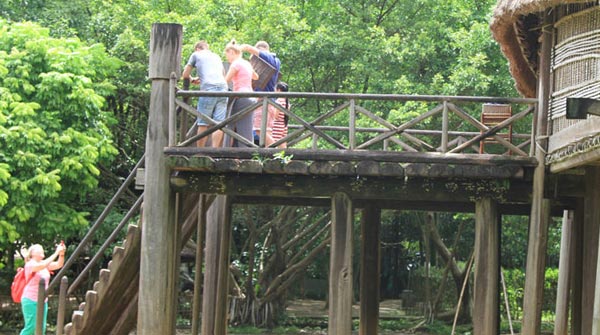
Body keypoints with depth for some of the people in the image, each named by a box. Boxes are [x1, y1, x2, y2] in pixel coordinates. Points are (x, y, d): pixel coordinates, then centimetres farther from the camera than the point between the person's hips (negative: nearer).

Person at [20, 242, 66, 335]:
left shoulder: (44, 264, 13)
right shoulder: (30, 264, -10)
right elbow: (42, 266, -29)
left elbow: (58, 265, 1)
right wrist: (56, 253, -30)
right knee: (30, 327, -12)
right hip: (31, 300, -8)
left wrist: (62, 253, -17)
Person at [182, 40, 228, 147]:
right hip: (223, 88, 4)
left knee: (203, 123, -1)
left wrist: (191, 79, 40)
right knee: (218, 124, -2)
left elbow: (185, 75, 18)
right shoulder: (217, 56, 30)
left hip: (208, 89, -4)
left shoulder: (196, 55, 17)